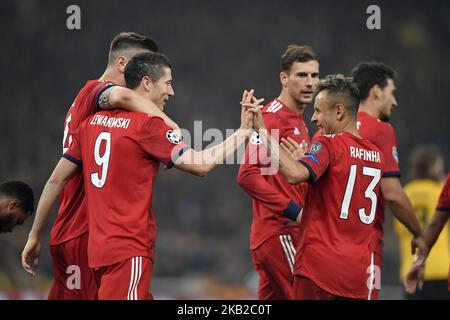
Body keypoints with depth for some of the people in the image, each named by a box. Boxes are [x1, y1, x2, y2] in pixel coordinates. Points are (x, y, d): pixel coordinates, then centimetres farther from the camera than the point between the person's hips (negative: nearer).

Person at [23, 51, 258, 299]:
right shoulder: (148, 124, -9)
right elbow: (201, 165, -10)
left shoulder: (93, 121, 12)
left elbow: (56, 180, 14)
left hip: (98, 248, 8)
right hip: (130, 251, -8)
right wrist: (244, 131, 0)